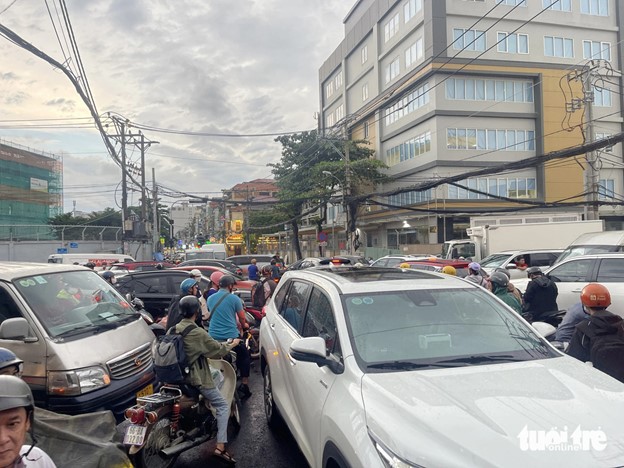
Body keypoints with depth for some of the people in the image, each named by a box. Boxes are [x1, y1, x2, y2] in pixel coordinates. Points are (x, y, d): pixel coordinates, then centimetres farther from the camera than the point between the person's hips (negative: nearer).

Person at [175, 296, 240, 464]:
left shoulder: (175, 329, 1)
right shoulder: (198, 333, -21)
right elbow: (217, 350, -10)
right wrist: (232, 345, 8)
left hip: (179, 375, 8)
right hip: (196, 379, -8)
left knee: (217, 373, 31)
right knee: (223, 406, 2)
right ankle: (220, 447, -5)